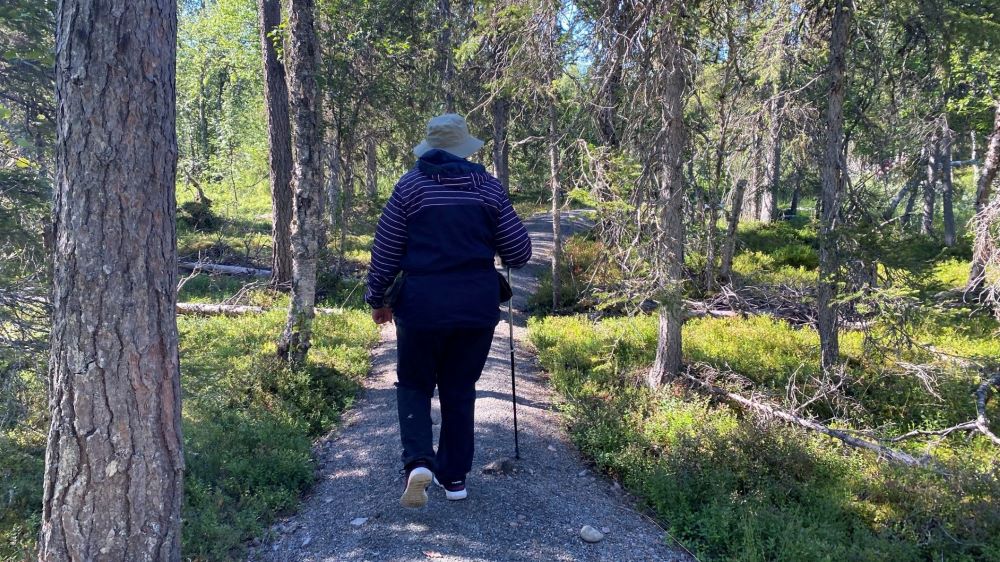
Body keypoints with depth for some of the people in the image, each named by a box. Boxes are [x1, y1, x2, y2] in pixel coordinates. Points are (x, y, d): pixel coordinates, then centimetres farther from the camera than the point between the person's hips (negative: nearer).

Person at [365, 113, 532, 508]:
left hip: (423, 302, -2)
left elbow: (385, 251, 0)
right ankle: (454, 476, 21)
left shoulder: (411, 185, -1)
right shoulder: (489, 186, 4)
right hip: (479, 302, 2)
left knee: (414, 385, 14)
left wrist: (377, 299, 13)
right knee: (460, 387, 16)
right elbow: (519, 252, 4)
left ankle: (418, 461, -7)